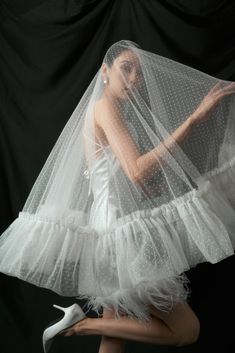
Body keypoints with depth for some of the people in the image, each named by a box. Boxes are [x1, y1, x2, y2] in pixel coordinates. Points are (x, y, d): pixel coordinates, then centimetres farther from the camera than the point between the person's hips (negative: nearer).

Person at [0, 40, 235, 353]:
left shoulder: (115, 112, 18)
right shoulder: (104, 106, -11)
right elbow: (137, 171, -25)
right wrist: (194, 118, -25)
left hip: (115, 229, 10)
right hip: (120, 234, -10)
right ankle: (83, 324, -2)